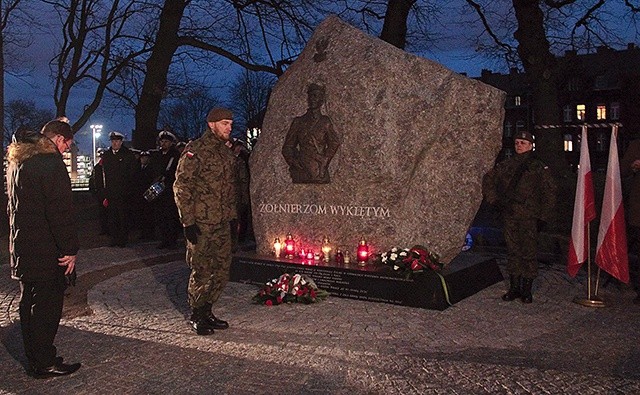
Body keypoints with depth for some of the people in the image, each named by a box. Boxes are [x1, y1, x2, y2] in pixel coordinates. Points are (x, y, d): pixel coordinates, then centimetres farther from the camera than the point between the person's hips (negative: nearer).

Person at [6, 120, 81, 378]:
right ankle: (44, 364, 8)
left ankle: (34, 359, 27)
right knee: (47, 305, 0)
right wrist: (70, 249, -18)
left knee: (29, 303, 16)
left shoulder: (16, 161, 14)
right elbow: (61, 210, -22)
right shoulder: (50, 162, -17)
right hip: (46, 250, -9)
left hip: (21, 247, 9)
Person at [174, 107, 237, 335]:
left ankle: (207, 312, 25)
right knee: (202, 271, -1)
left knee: (222, 270, 10)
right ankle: (196, 316, 16)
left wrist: (233, 216, 17)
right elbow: (181, 187, -12)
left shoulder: (226, 152, 15)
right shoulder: (195, 151, -9)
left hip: (223, 223, 8)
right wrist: (188, 221, -16)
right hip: (201, 224, -8)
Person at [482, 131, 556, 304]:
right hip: (509, 215, 4)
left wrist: (544, 216, -2)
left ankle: (527, 290, 6)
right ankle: (514, 288, 16)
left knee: (528, 252, -2)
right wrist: (494, 199, 9)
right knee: (512, 251, 8)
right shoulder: (506, 165, 12)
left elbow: (549, 192, 2)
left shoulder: (539, 167, 2)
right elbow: (488, 179, 20)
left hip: (529, 217, -3)